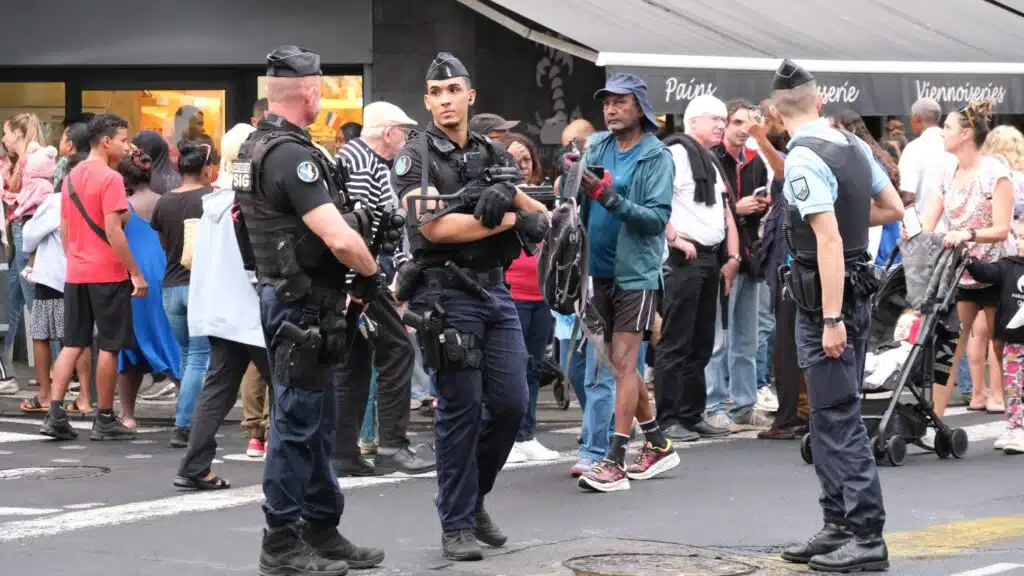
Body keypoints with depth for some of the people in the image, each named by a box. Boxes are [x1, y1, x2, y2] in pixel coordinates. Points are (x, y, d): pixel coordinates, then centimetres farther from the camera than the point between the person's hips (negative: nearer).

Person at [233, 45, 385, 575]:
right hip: (303, 303, -10)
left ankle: (323, 532, 23)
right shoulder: (291, 155, -21)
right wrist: (372, 272, -9)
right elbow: (340, 239, -27)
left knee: (314, 424, 16)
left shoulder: (252, 149, 11)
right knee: (297, 422, -3)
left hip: (279, 291, 10)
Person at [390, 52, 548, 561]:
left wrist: (507, 198, -15)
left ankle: (474, 497, 24)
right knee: (461, 410, -4)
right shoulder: (415, 157, -5)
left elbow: (539, 219, 8)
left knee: (511, 403, 3)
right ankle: (456, 524, 6)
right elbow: (434, 227, -18)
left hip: (495, 291, 6)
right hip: (446, 294, -5)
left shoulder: (492, 156, 13)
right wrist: (506, 219, -10)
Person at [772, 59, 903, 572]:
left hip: (825, 297, -9)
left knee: (839, 419, -6)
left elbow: (829, 239, -23)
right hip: (855, 292, 9)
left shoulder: (803, 158, -17)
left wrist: (831, 320, -24)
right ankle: (838, 525, 22)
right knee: (830, 417, 16)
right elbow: (893, 208, 17)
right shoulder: (854, 145, 8)